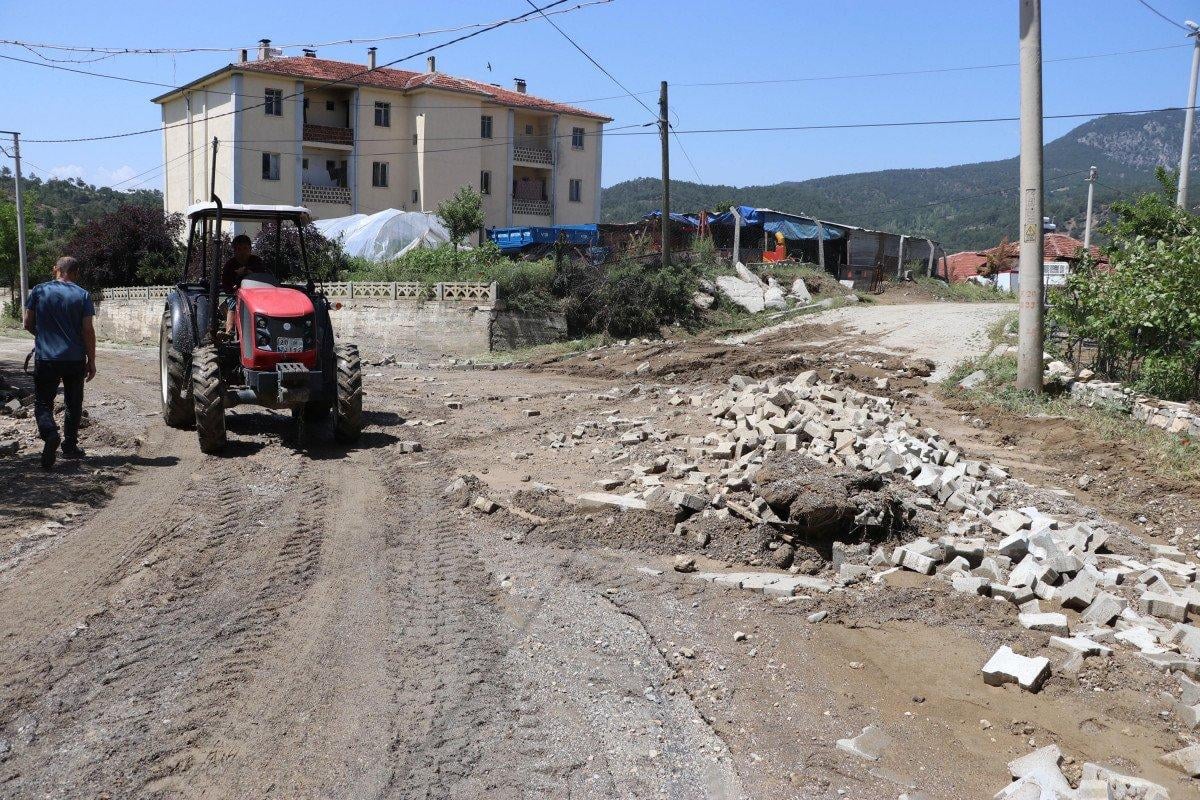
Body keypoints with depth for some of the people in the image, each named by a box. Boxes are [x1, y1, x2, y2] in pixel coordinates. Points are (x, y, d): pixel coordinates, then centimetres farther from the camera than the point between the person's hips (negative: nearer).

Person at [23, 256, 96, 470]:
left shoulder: (39, 291, 0)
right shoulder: (82, 295, -3)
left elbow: (28, 324, 5)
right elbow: (88, 330, -6)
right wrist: (91, 361, 2)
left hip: (46, 358, 0)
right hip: (75, 359, 1)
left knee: (43, 403, 6)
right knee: (74, 404, 16)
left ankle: (49, 433, -22)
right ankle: (70, 446, 20)